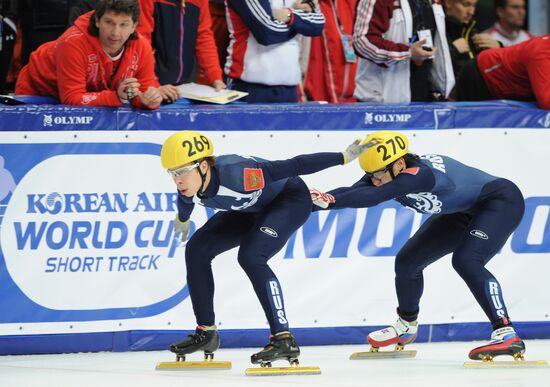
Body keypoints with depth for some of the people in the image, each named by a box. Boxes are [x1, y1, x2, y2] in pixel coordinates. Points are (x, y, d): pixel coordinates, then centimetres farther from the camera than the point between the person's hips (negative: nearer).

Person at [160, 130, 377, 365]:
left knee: (251, 257, -28)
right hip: (251, 209, 8)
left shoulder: (235, 174, -40)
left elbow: (293, 167, -34)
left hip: (290, 199, -8)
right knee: (197, 250, 0)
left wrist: (344, 157, -30)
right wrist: (182, 220, 29)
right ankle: (206, 333, 12)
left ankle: (284, 339, -27)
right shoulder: (189, 188, -19)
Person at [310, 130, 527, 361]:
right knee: (407, 260, 7)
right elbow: (353, 192, -24)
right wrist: (311, 202, -38)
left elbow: (374, 195, -48)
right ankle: (406, 326, 32)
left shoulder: (419, 174, -36)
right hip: (462, 211, 10)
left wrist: (330, 200, -55)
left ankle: (506, 334, -30)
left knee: (466, 260, -31)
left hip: (501, 201, -10)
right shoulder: (384, 173, -12)